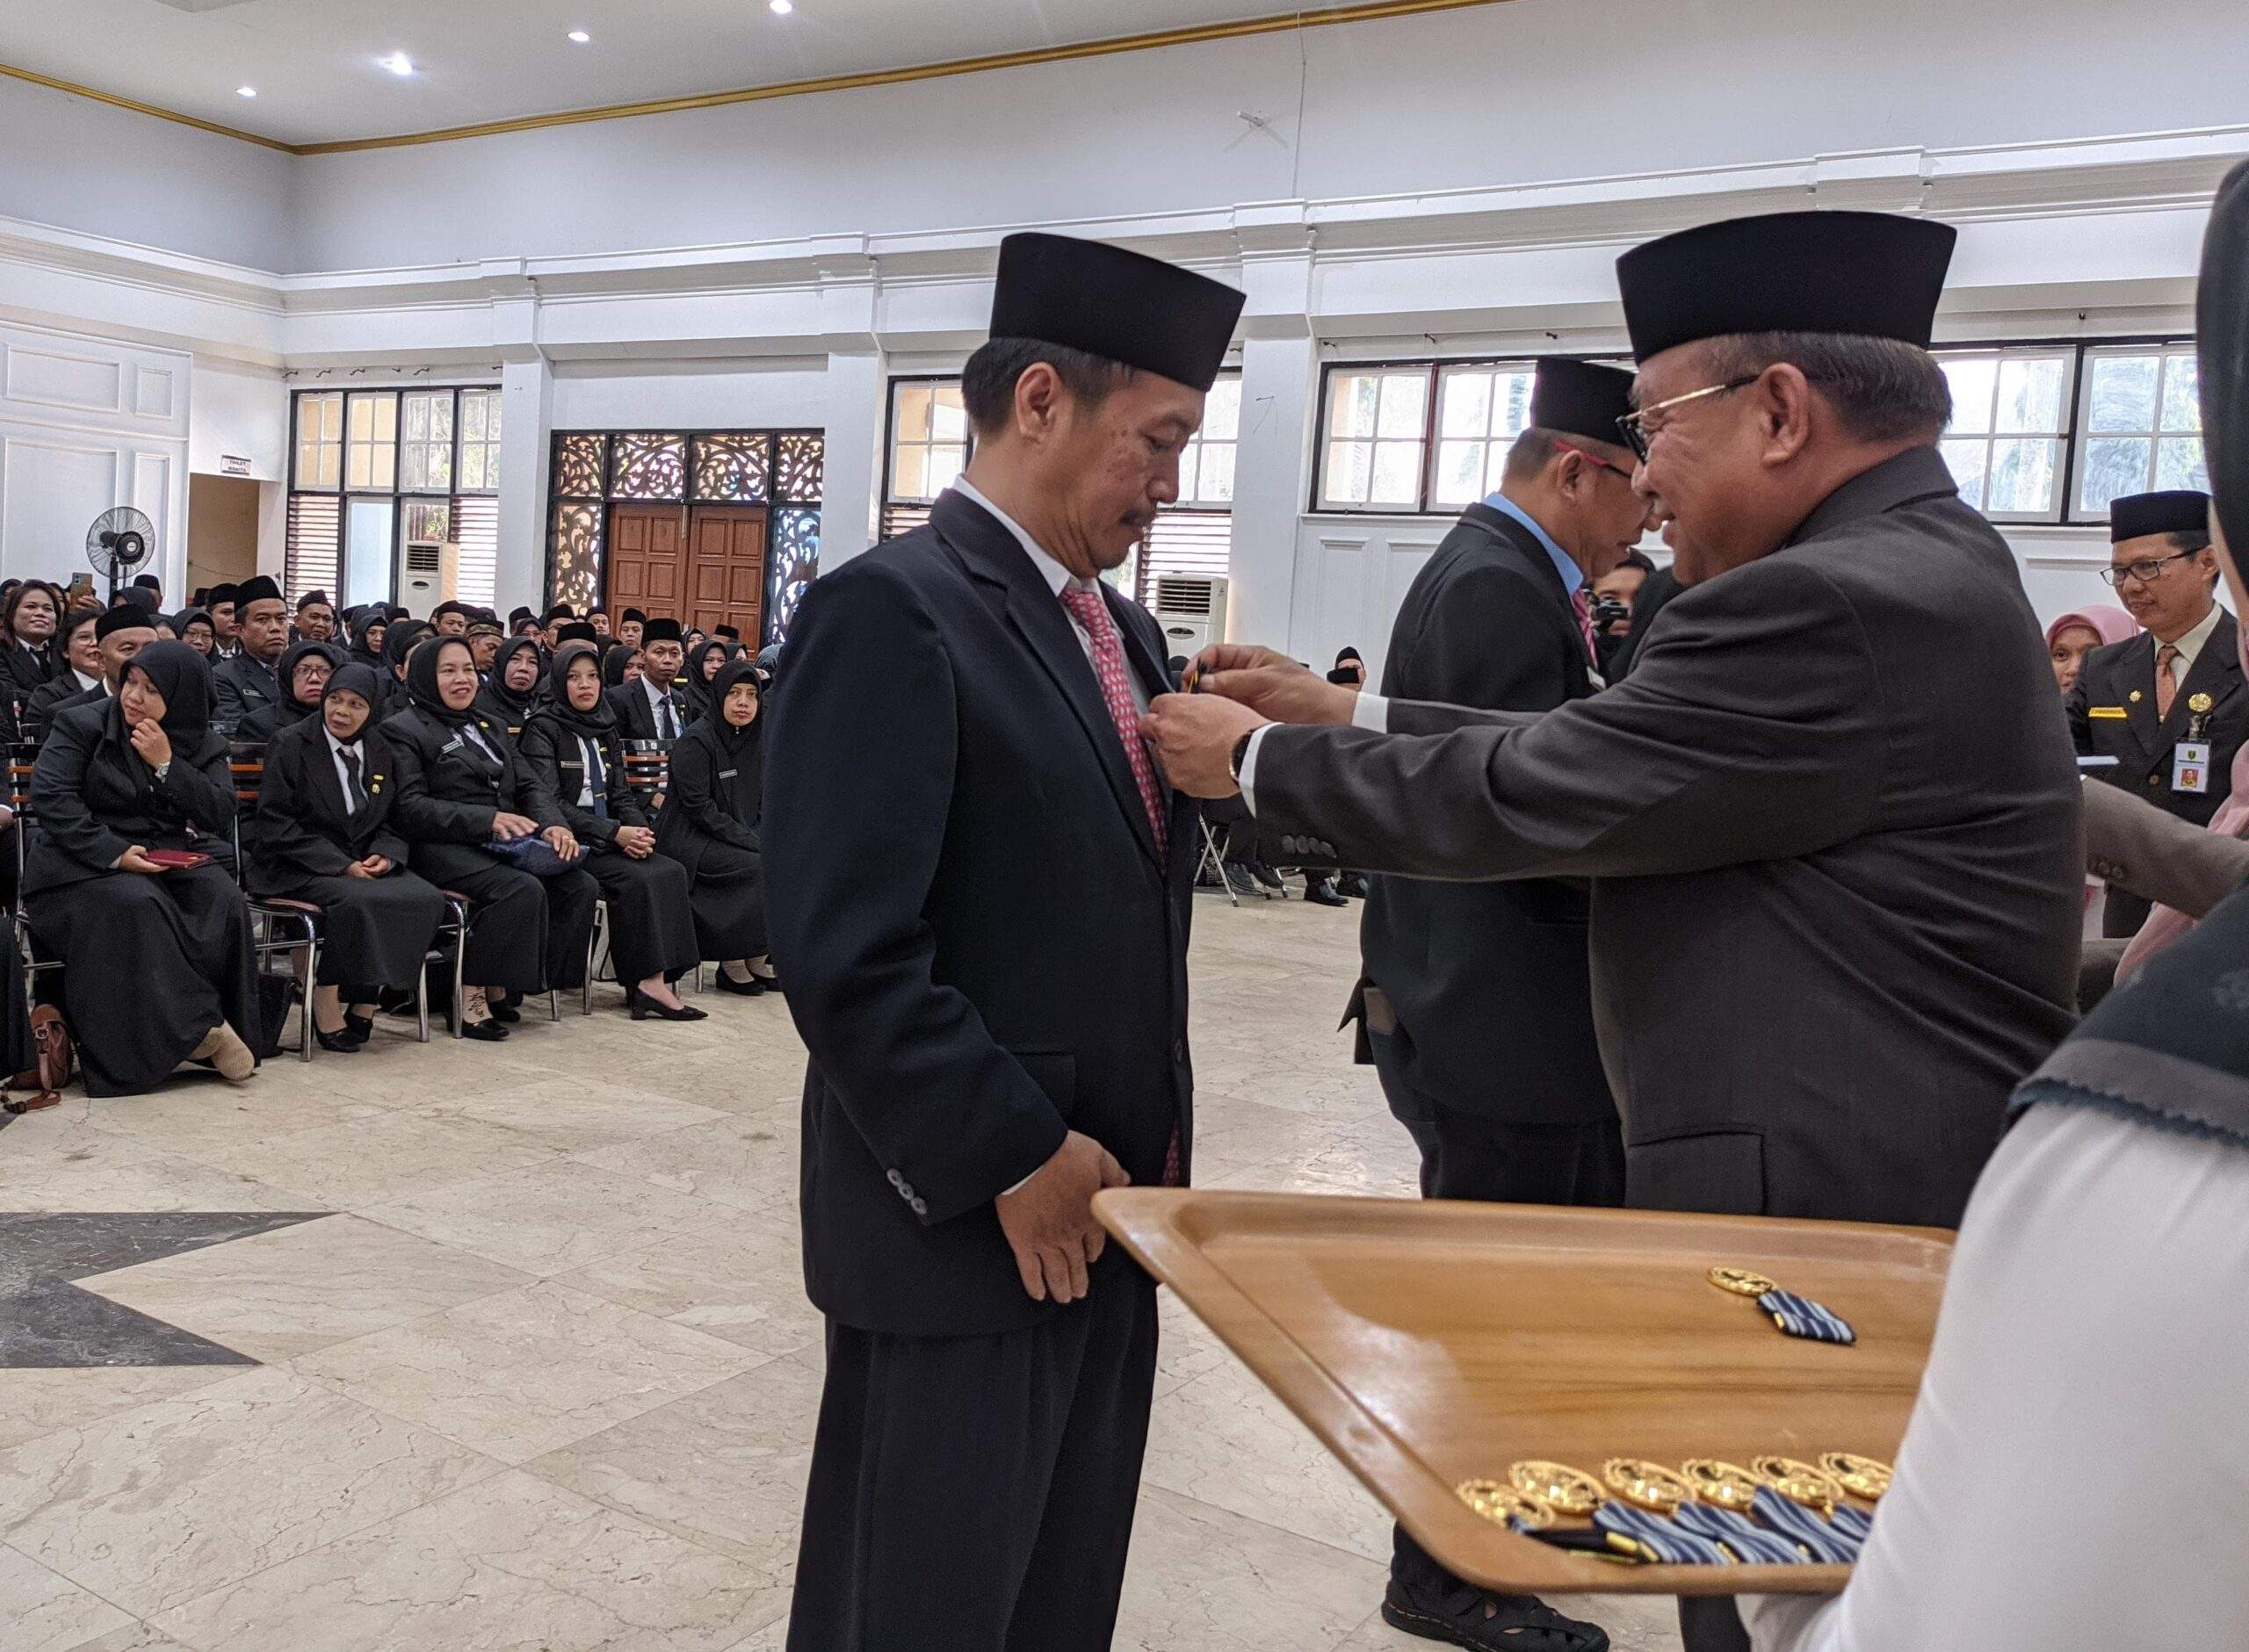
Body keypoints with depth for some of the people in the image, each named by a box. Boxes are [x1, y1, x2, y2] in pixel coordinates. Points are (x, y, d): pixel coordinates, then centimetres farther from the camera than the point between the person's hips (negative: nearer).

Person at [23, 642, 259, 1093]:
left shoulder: (204, 747, 9)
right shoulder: (81, 725, 1)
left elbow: (221, 818, -2)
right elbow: (52, 798, -11)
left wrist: (166, 765, -13)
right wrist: (115, 852, -22)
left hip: (173, 861, 3)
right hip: (88, 866, -3)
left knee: (222, 902, -27)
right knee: (135, 906, -34)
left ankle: (218, 1028, -21)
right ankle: (194, 1028, -29)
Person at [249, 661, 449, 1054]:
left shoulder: (383, 753, 12)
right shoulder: (291, 744, -3)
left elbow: (392, 823, 18)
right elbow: (274, 824, -9)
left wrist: (385, 855, -7)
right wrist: (340, 865, -18)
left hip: (364, 864, 5)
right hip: (297, 868, -5)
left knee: (427, 898, -22)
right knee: (356, 899, -35)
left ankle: (364, 1005, -12)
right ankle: (326, 1008, -20)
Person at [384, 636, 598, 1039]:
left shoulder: (489, 728, 26)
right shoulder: (403, 729, 2)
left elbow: (526, 789, 19)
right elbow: (408, 808, -10)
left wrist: (551, 826, -4)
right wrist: (488, 819, -20)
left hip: (503, 843, 7)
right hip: (444, 847, -7)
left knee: (581, 886, -16)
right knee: (523, 890, -33)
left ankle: (500, 987, -10)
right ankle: (472, 993, -21)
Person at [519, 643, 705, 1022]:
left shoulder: (604, 728, 17)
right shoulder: (543, 727, -4)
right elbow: (547, 803, -13)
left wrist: (640, 829, -7)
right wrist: (613, 833, -19)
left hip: (610, 838, 6)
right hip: (568, 841, -6)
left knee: (672, 872, -18)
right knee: (638, 879, -28)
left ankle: (653, 979, -22)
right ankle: (647, 981, -22)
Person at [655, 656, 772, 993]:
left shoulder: (755, 739, 10)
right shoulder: (695, 740, -12)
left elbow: (762, 801, 14)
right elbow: (698, 806, -17)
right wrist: (751, 841, -19)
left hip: (738, 836, 7)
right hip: (689, 839, -7)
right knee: (760, 867, -27)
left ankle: (758, 959, -8)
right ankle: (733, 963, -15)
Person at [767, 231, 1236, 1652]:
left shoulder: (1122, 627, 12)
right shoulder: (891, 610, -16)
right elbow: (846, 950, -22)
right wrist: (1015, 1159, -18)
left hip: (1103, 1210, 8)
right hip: (968, 1223, -8)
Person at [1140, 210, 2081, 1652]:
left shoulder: (1841, 602, -23)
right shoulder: (1916, 569, 10)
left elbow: (1519, 798, -18)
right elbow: (1591, 760, 9)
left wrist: (1258, 759, -5)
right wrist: (1341, 713, 7)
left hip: (1843, 1223, -10)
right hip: (1879, 1202, 10)